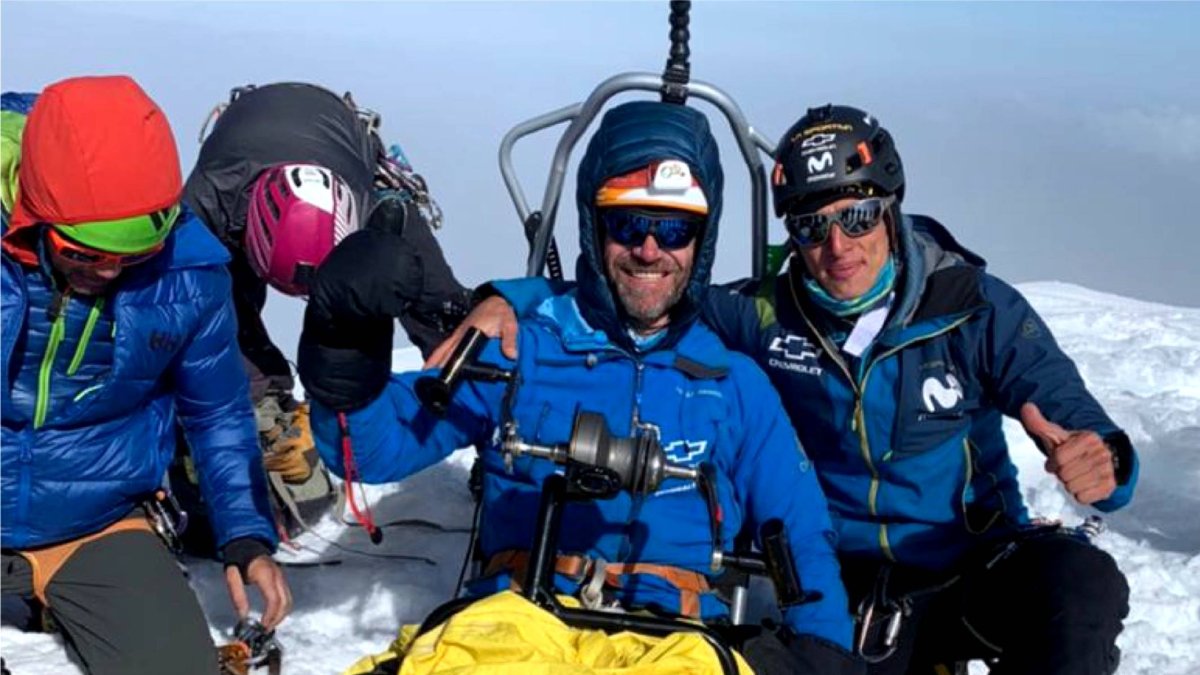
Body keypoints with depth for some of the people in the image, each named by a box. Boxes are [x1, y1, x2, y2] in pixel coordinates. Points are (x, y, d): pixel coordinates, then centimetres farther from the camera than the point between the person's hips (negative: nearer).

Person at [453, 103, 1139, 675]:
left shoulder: (978, 308, -6)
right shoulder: (765, 315, -3)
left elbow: (1085, 430, -10)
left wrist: (1102, 465, -34)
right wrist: (510, 299, -13)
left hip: (978, 565, -1)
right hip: (848, 588, 2)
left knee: (1080, 579, -32)